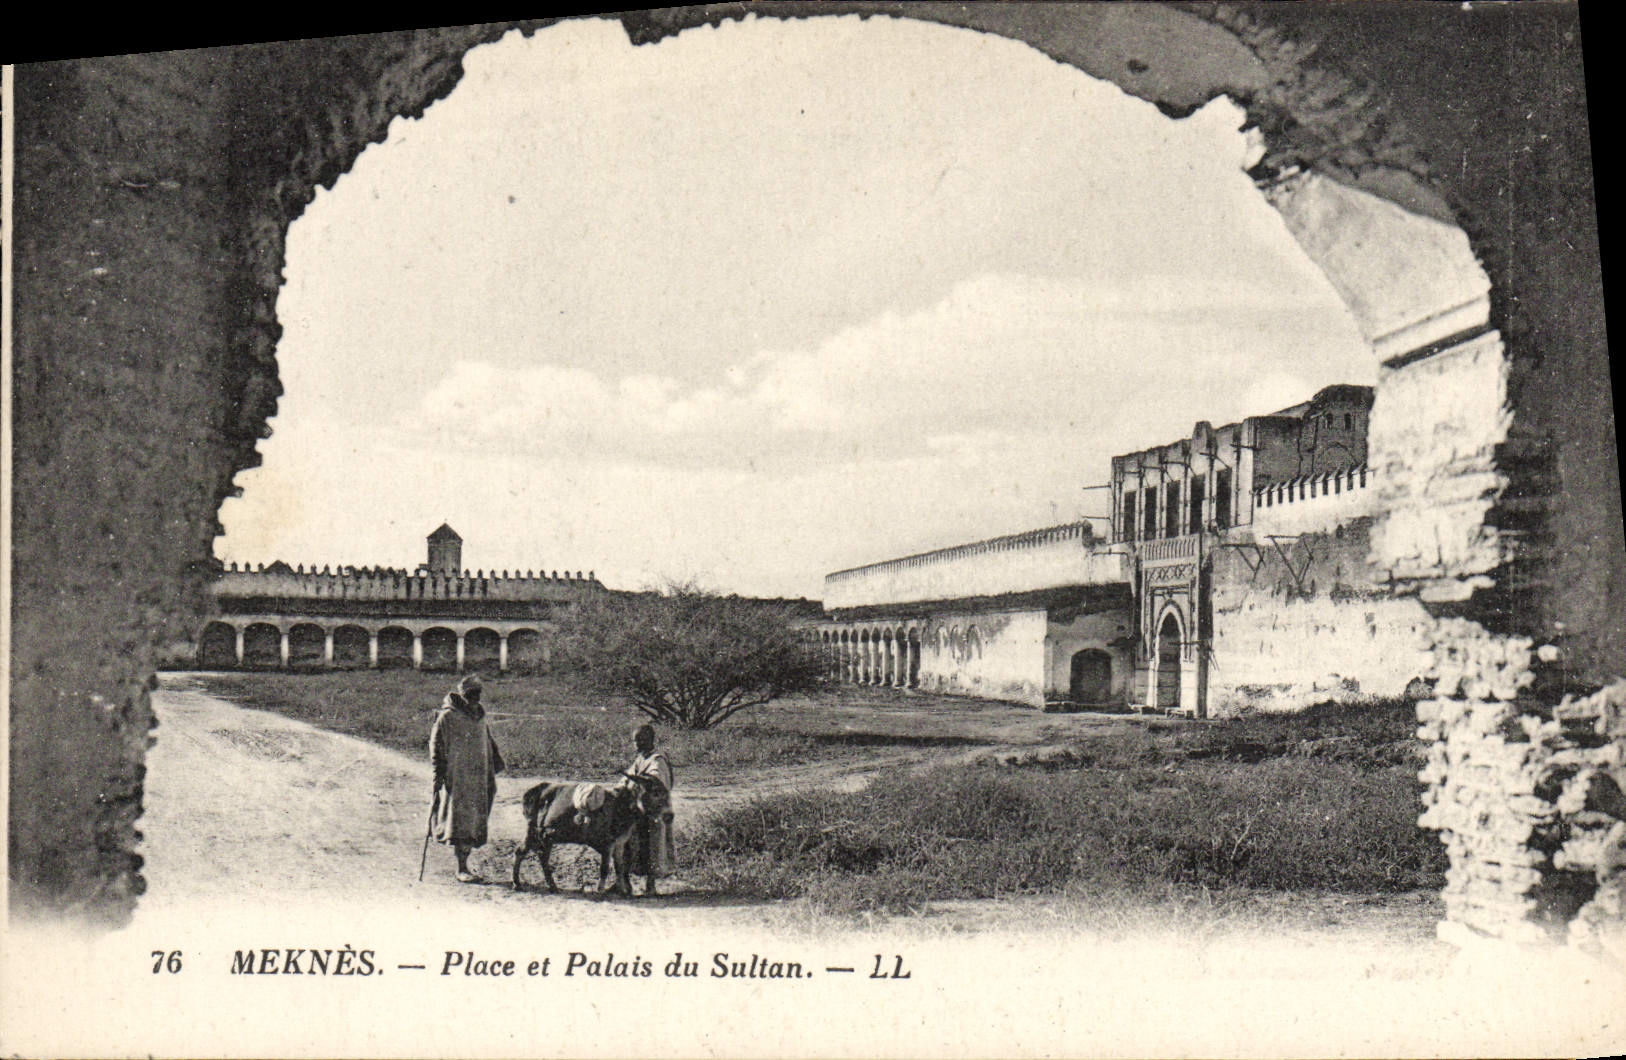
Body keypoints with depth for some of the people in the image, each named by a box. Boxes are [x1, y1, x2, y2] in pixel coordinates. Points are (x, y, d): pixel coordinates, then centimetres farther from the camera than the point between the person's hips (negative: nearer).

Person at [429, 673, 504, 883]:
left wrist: (491, 776, 22)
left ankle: (464, 865, 12)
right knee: (460, 821, -8)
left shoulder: (479, 716, 15)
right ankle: (461, 869, -6)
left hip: (478, 779, 7)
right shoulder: (447, 717, -6)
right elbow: (436, 745, -6)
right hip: (455, 778, -7)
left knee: (474, 821, 5)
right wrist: (438, 773, -13)